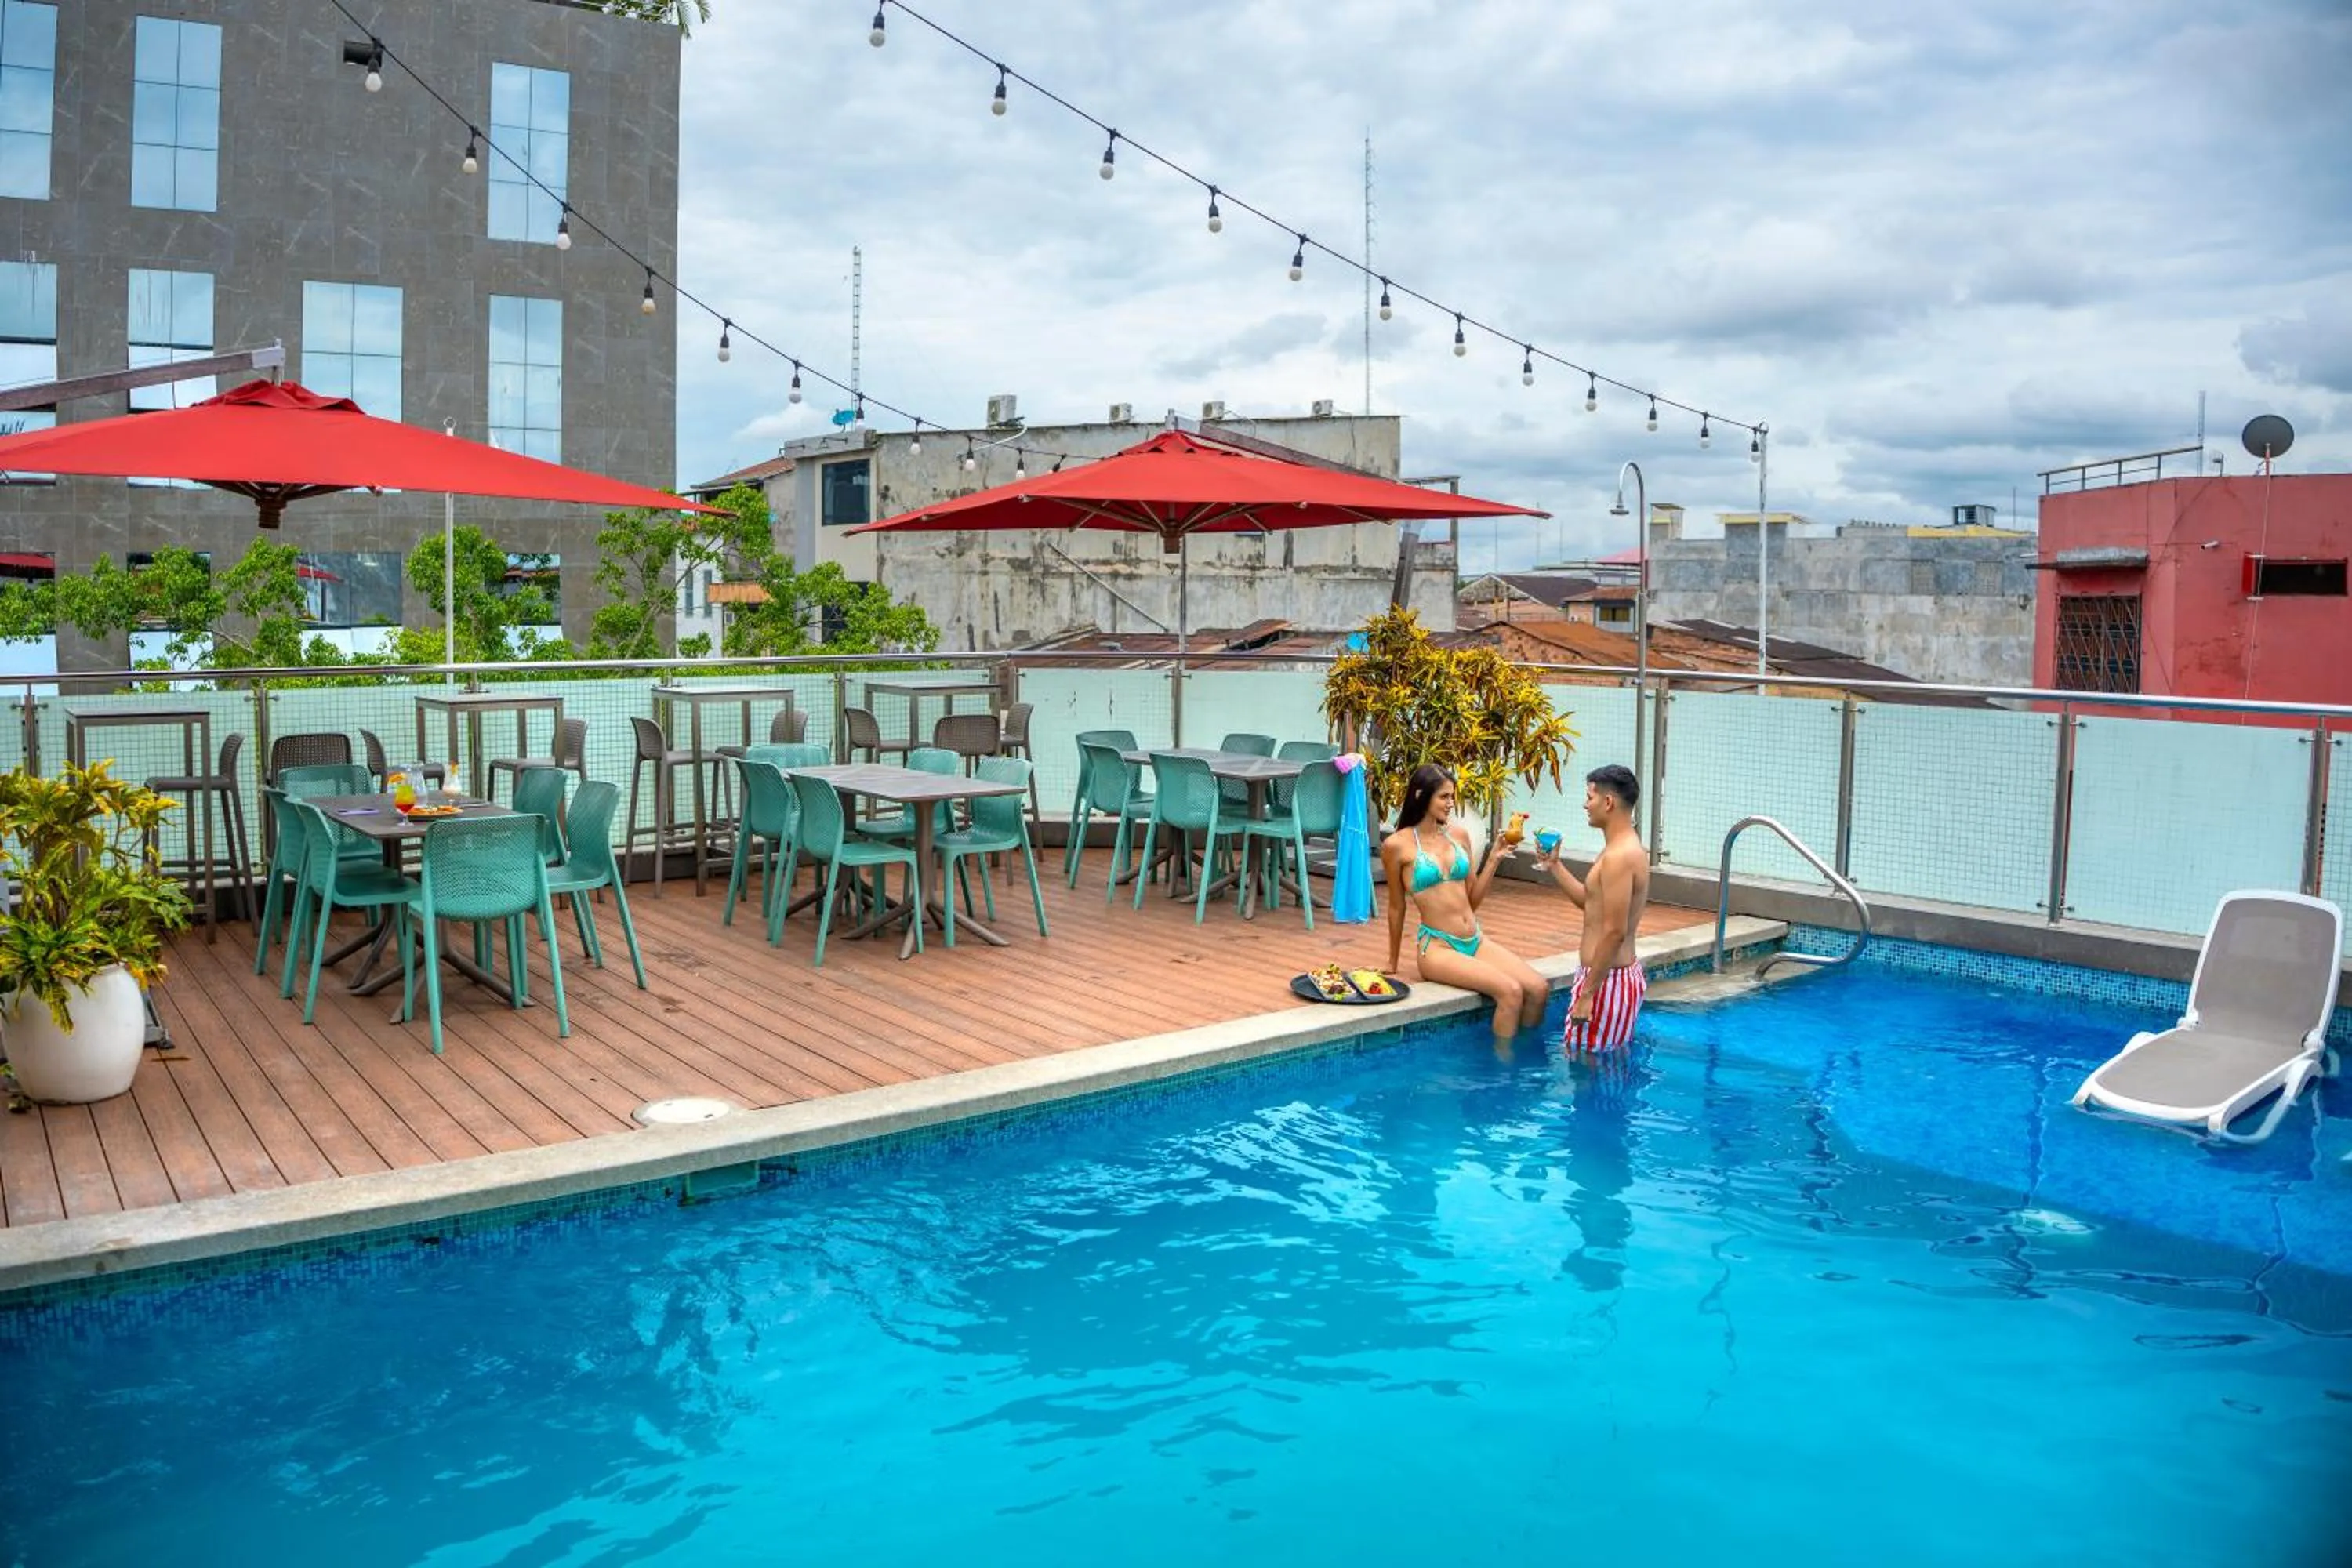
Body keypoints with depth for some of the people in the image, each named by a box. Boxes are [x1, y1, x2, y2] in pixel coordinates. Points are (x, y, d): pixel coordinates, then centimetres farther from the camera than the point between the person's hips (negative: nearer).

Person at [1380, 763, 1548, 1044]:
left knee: (1538, 989, -15)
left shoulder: (1459, 835, 9)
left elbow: (1473, 900, 15)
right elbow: (1397, 908, 5)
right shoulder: (1397, 845, -5)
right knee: (1510, 991, -26)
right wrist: (1392, 963, 12)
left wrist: (1494, 860, 4)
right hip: (1436, 947, -6)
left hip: (1476, 941, 6)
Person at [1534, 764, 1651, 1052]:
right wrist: (1554, 866, 17)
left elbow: (1614, 932, -25)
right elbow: (1591, 902, 20)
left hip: (1608, 978, -11)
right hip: (1626, 972, 11)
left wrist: (1587, 993, -22)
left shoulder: (1619, 856, -21)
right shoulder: (1625, 848, 12)